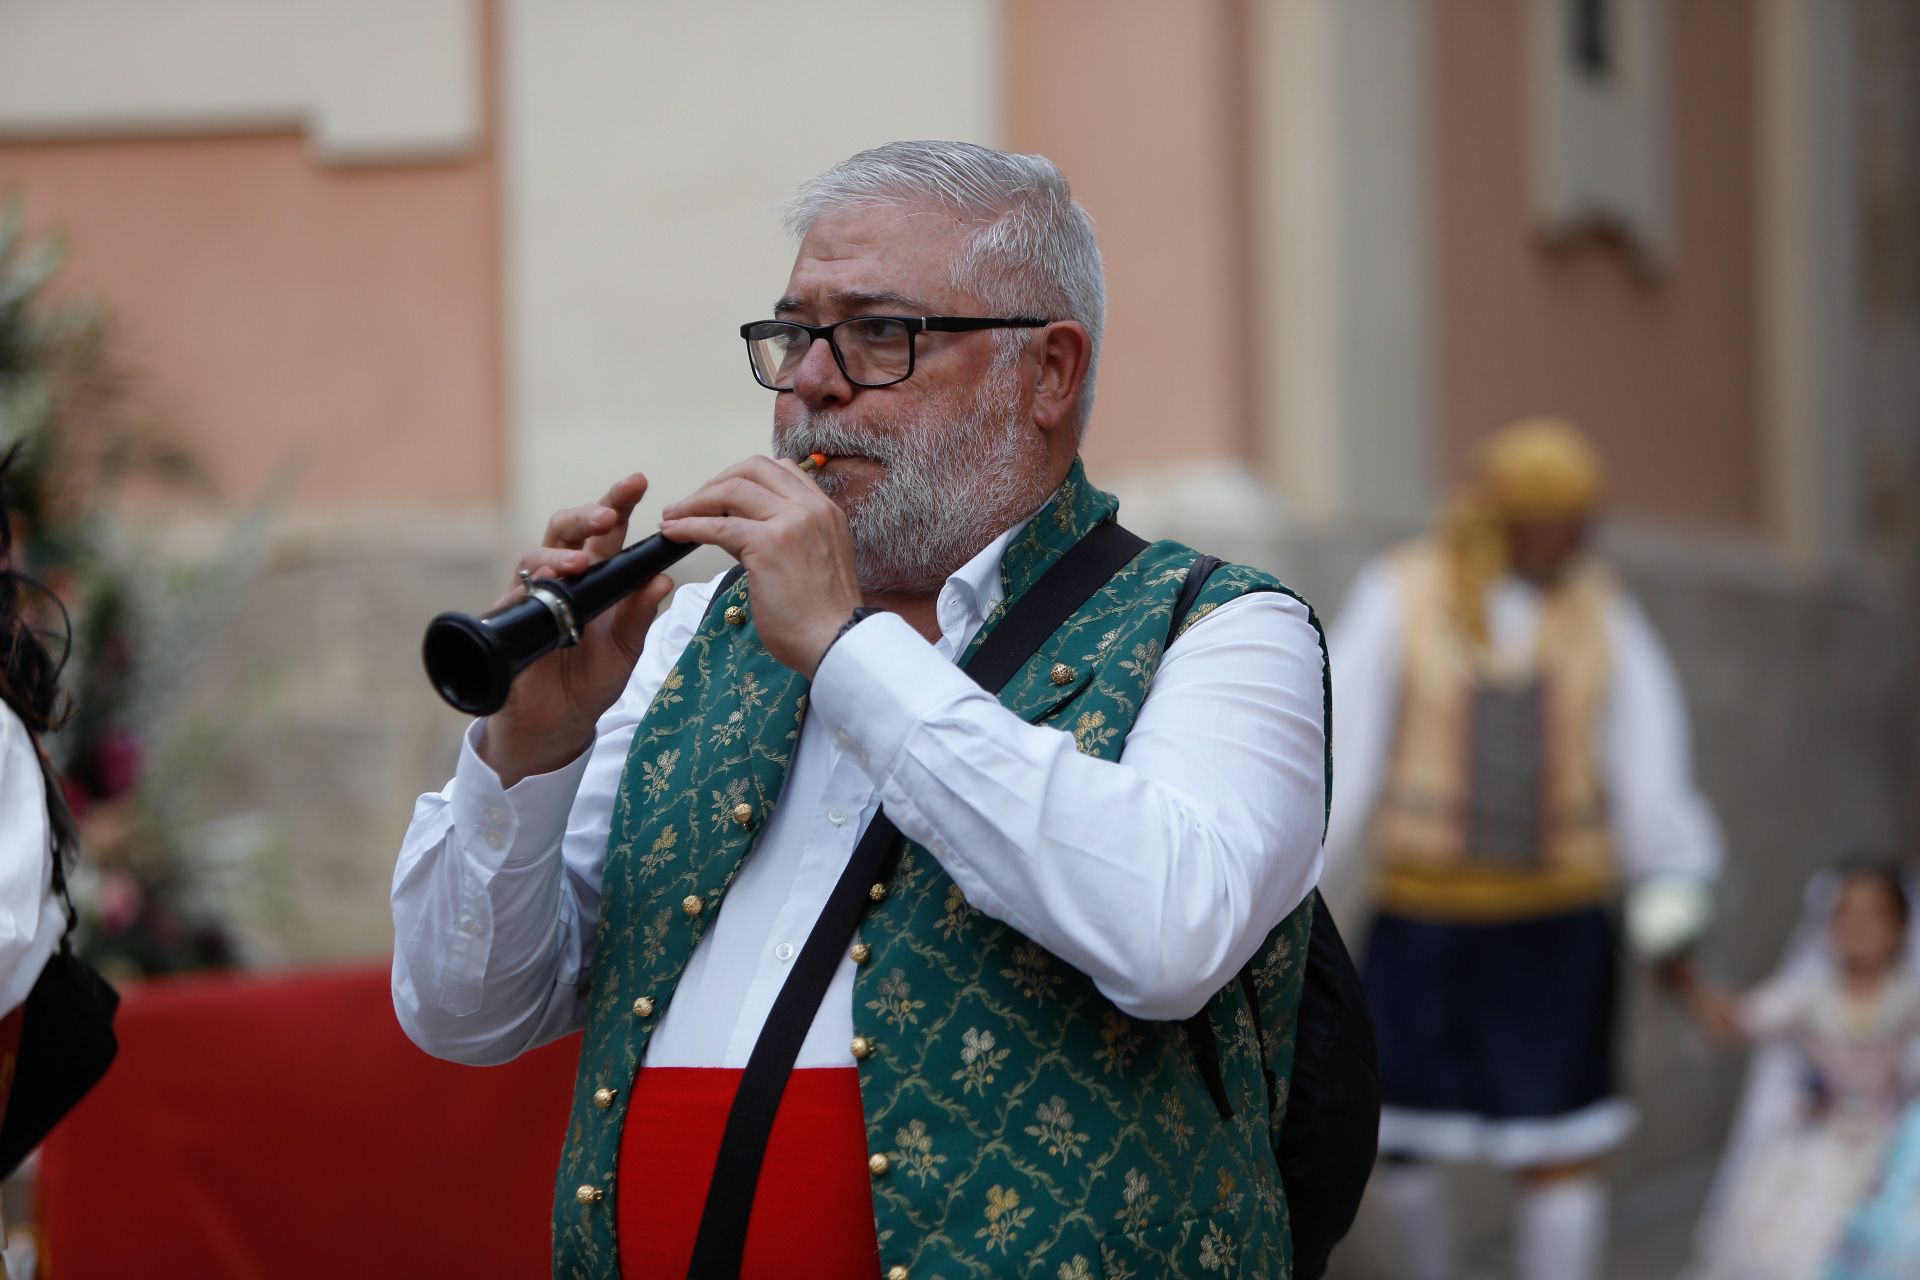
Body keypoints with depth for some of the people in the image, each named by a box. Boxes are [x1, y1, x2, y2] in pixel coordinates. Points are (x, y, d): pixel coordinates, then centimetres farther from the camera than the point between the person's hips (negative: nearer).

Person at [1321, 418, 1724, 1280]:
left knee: (1561, 1151, -2)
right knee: (1397, 1136, 3)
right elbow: (1343, 746, -6)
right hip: (1424, 916, -1)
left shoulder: (1600, 610, 1)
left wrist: (1672, 885, -18)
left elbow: (1648, 761, -4)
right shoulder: (1399, 596, -5)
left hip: (1556, 919, 1)